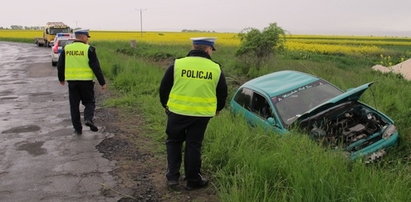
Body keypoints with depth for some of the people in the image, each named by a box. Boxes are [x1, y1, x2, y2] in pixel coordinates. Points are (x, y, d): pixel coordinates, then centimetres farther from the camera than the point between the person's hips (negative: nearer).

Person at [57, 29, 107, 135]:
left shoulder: (66, 49, 5)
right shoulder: (89, 49, -7)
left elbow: (60, 65, 11)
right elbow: (96, 67, -10)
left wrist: (61, 78, 27)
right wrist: (102, 82, -6)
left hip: (72, 80, 3)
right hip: (86, 81, -3)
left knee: (74, 105, 11)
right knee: (89, 102, 12)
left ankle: (77, 128, 12)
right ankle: (88, 119, -14)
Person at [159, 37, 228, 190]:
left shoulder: (177, 64, -4)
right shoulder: (216, 69, -1)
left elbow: (164, 87, 3)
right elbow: (222, 93, 10)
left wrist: (165, 105, 21)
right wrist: (217, 109, 28)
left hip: (177, 112, 0)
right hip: (201, 114, 0)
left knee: (173, 142, 18)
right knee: (193, 145, 12)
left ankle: (172, 177, 18)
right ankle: (193, 181, 24)